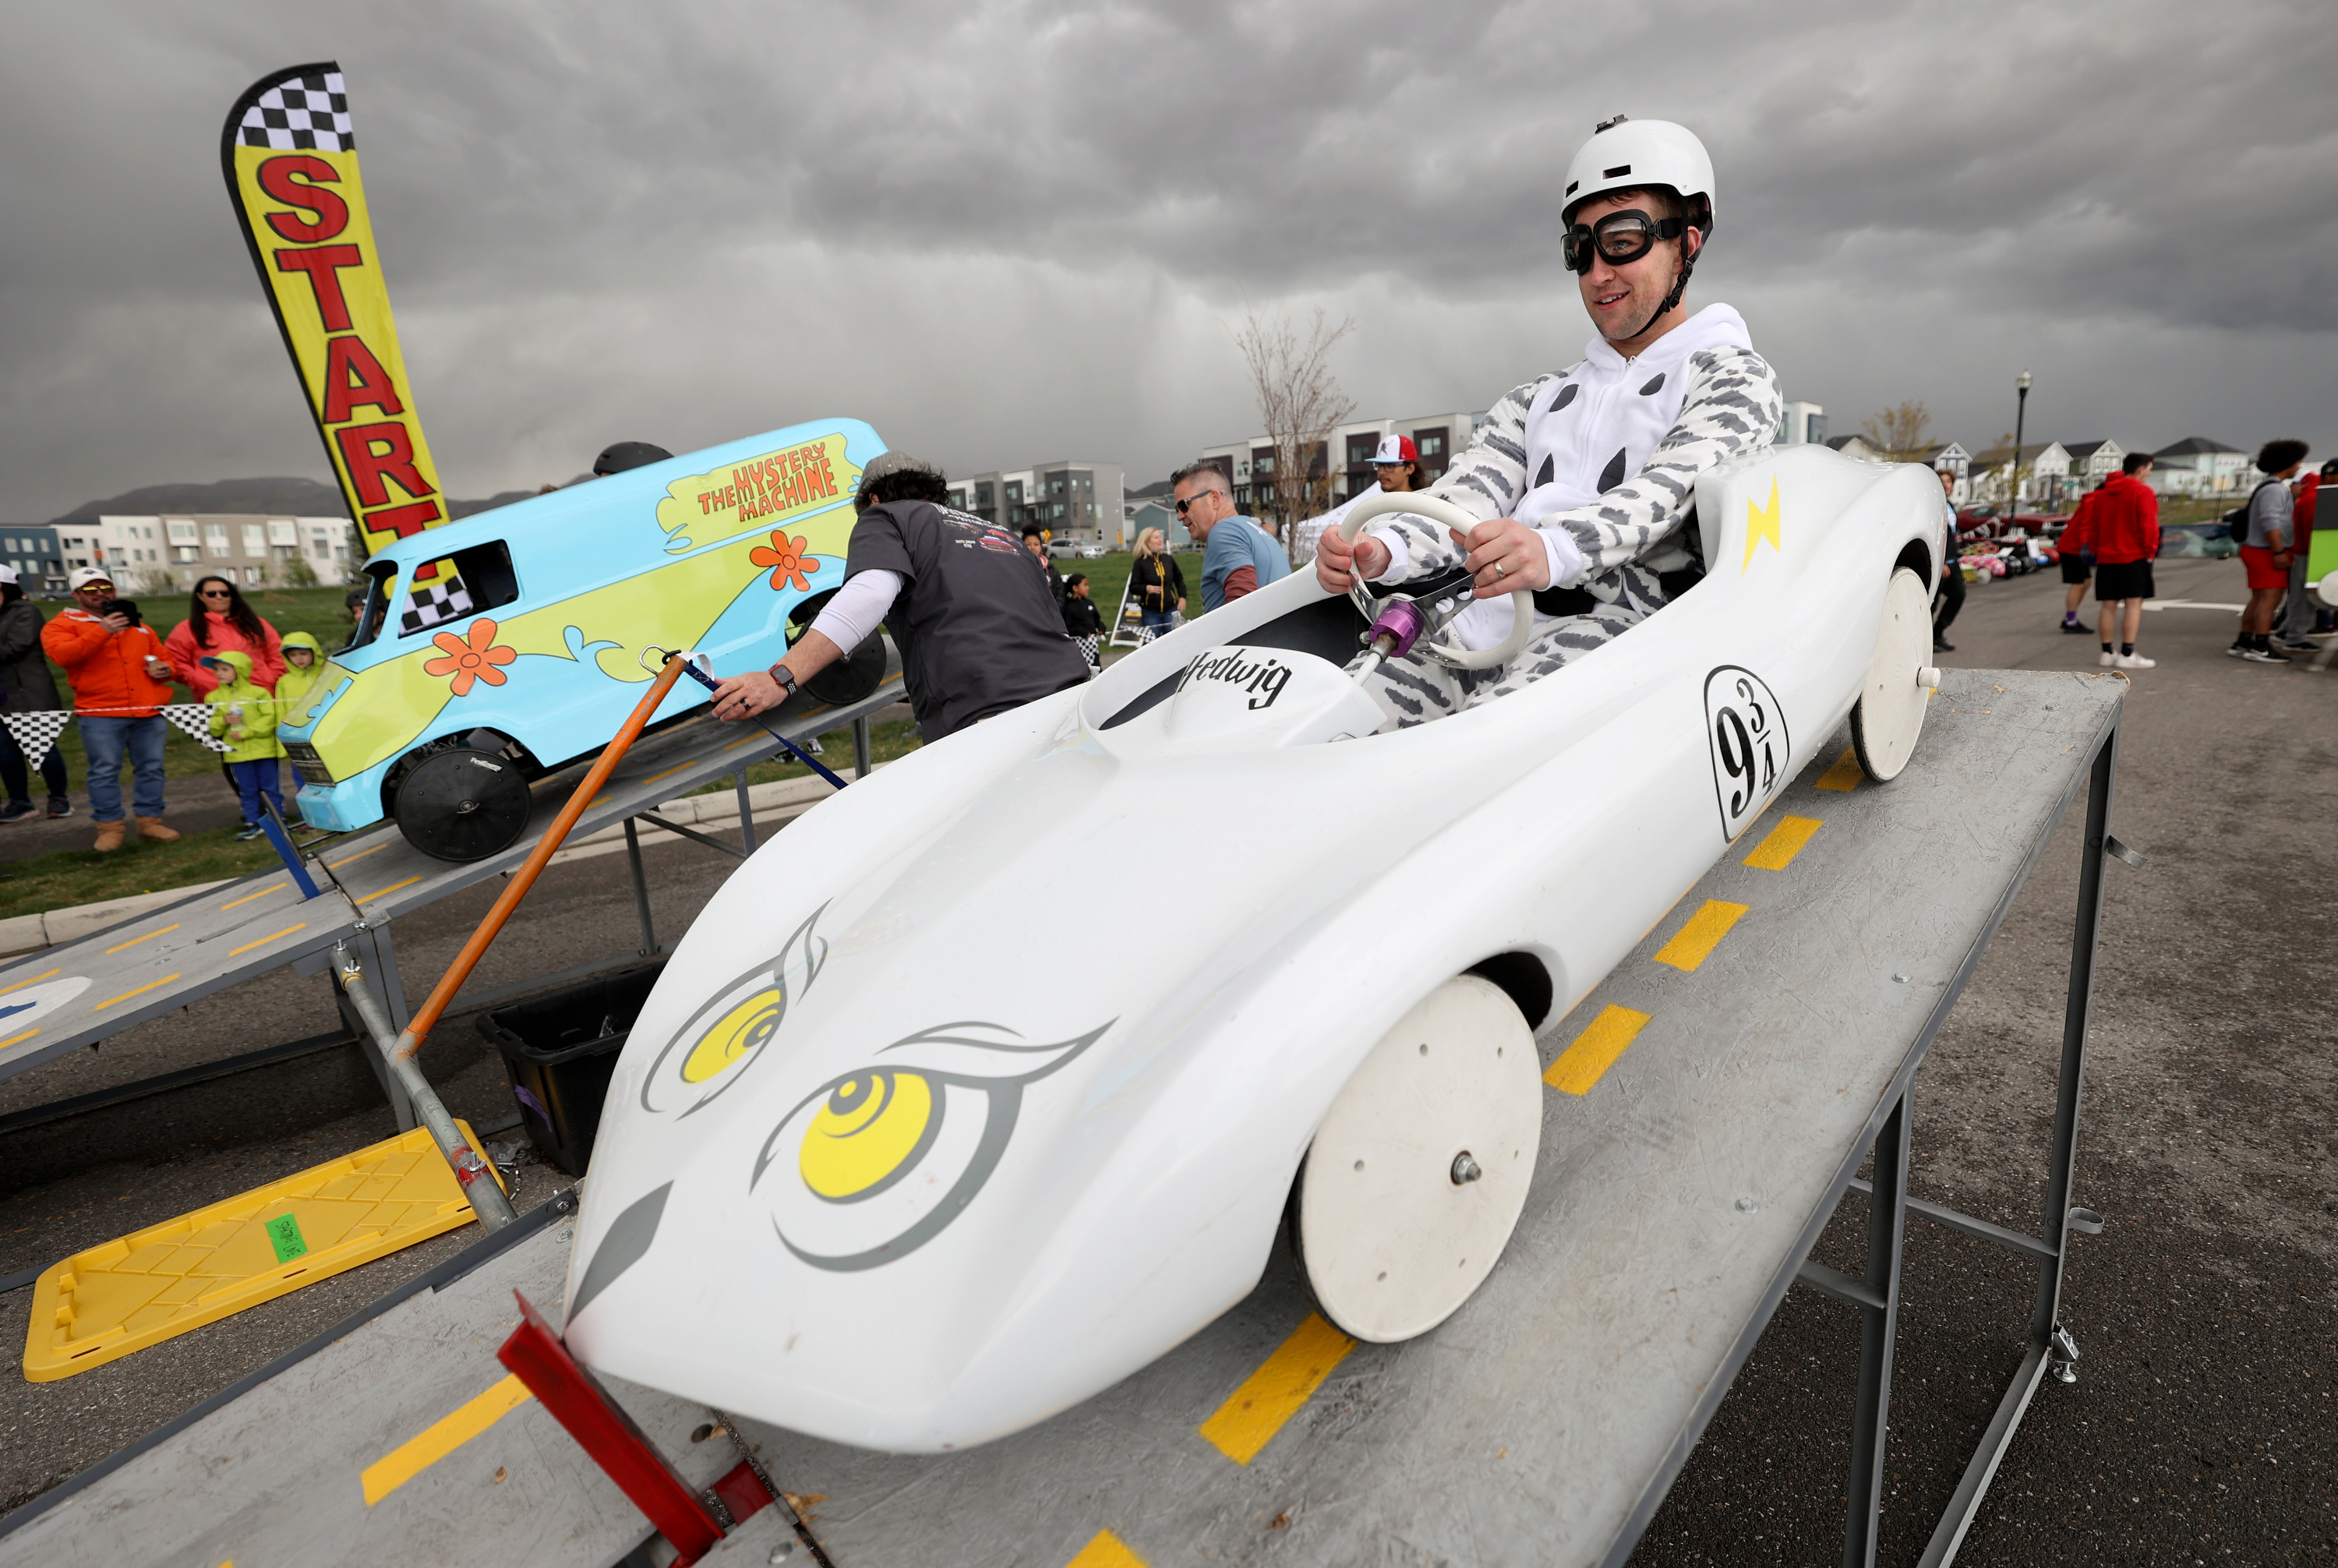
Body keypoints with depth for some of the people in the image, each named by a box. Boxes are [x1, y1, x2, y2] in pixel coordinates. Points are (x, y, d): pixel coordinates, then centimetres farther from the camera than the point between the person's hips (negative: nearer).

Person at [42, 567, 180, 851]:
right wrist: (102, 631, -23)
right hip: (99, 714, -3)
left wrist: (165, 669, 4)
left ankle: (149, 820, 14)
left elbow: (163, 658, 28)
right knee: (105, 771, -2)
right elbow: (62, 654, -14)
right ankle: (109, 827, 6)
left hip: (149, 712, 3)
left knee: (151, 768, 5)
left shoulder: (138, 626, 21)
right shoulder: (62, 625, 6)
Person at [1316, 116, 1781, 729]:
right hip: (1493, 618, 5)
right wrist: (1384, 549, -15)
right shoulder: (1538, 398, 29)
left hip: (1627, 618, -4)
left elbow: (1669, 488, -10)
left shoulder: (1734, 373, 13)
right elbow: (1464, 497, 9)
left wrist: (1552, 550, -32)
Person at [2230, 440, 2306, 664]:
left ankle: (2242, 643, 15)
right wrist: (2280, 552, -23)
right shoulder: (2274, 489, -14)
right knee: (2270, 599, -12)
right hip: (2267, 553, -10)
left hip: (2256, 551, 10)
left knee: (2258, 599, 13)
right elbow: (2270, 522, -22)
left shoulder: (2268, 487, 18)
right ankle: (2261, 648, -16)